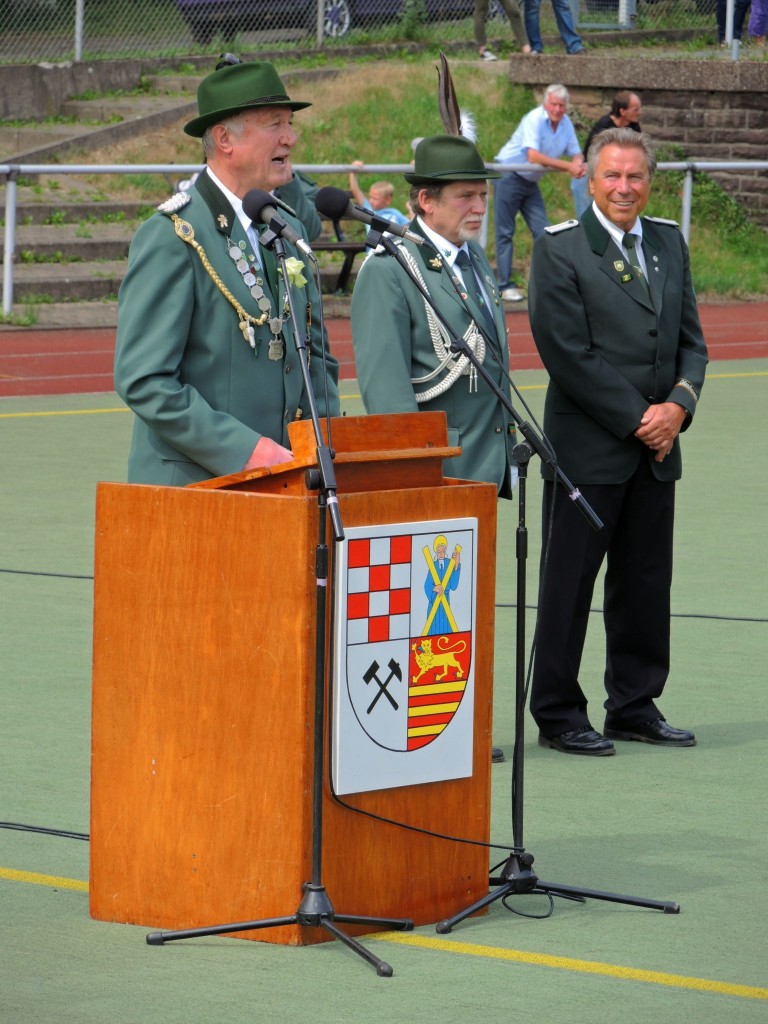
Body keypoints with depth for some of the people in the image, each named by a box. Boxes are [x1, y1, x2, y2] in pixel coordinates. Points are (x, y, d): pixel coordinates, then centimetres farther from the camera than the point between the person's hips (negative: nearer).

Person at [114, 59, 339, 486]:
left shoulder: (287, 230, 14)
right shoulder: (171, 238, -10)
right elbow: (143, 381, -16)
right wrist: (248, 450, -19)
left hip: (286, 484, 7)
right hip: (190, 486, -7)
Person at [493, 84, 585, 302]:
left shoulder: (566, 123, 2)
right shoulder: (534, 120, -21)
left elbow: (576, 154, 3)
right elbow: (533, 156, -32)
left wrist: (578, 164, -24)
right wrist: (568, 167, -35)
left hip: (531, 182, 7)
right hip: (509, 177, -7)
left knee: (543, 232, 0)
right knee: (505, 233, -3)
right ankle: (505, 285, -2)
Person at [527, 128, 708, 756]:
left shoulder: (669, 244, 12)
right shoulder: (560, 250, -6)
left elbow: (691, 339, 13)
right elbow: (569, 353, -12)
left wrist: (679, 405, -6)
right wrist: (636, 418, -13)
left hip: (657, 446, 6)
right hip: (588, 448, -6)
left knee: (648, 581, 10)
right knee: (569, 584, 0)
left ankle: (636, 705, 20)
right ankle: (558, 714, 7)